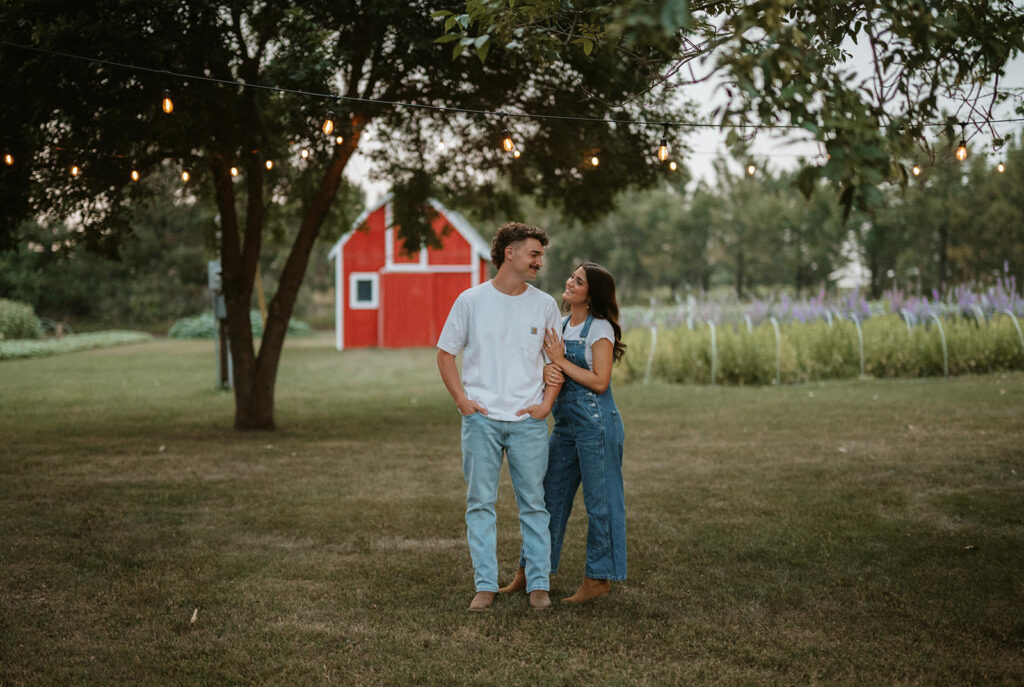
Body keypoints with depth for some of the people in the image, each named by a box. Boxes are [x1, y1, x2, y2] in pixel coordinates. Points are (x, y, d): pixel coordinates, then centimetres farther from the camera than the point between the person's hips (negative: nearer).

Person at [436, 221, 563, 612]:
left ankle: (538, 584, 12)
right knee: (480, 503, 2)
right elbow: (445, 353, 7)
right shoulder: (471, 301, 2)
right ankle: (485, 585, 9)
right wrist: (462, 400, -3)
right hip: (481, 419, -1)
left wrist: (546, 403, -1)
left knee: (534, 503, 4)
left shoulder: (545, 305, 7)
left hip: (528, 421, 1)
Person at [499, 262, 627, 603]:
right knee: (549, 495, 12)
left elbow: (599, 382, -16)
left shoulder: (600, 329, -9)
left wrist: (560, 360, -13)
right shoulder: (561, 325, 13)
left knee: (599, 501, 1)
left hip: (596, 423, -8)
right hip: (565, 422, 8)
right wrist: (546, 372, -3)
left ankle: (598, 579, 11)